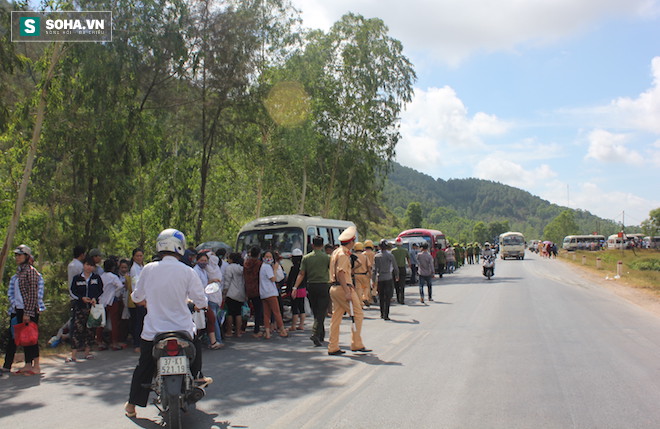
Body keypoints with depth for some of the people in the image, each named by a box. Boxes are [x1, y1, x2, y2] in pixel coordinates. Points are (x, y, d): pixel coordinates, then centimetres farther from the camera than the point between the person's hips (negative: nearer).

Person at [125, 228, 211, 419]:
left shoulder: (148, 269, -5)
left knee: (143, 367, 18)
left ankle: (132, 405, 25)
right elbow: (201, 301, -5)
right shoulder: (187, 272, -11)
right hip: (183, 330, -1)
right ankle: (198, 377, 39)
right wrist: (201, 304, 19)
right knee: (196, 342, 31)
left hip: (153, 330, 1)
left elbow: (137, 297, 7)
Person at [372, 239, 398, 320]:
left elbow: (374, 269, 0)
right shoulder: (390, 256, -4)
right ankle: (386, 315, -5)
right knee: (387, 297, 0)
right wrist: (397, 276, 18)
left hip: (379, 279, 3)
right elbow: (395, 267, 1)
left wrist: (374, 280, 6)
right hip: (388, 278, -2)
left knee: (381, 297, 14)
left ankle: (382, 314, 21)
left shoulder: (376, 256, 1)